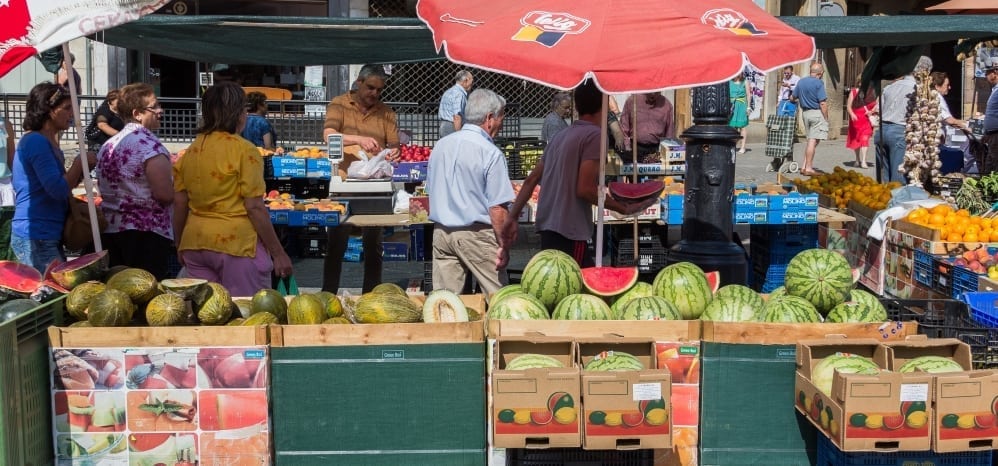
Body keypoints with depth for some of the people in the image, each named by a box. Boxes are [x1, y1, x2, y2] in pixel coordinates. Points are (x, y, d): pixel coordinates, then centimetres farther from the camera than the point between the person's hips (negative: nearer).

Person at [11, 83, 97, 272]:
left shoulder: (48, 142, 15)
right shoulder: (36, 142, -15)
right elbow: (58, 190, -23)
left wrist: (81, 169, 6)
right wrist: (80, 163, -11)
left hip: (49, 237, 10)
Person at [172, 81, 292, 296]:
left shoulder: (191, 150, 7)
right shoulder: (243, 150, -11)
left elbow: (180, 204, 10)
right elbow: (255, 208, -13)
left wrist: (180, 246, 23)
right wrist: (278, 253, -8)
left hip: (195, 242, 6)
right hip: (237, 244, -6)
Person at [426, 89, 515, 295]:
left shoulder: (440, 145, 8)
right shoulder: (491, 153, -13)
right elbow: (497, 209, -16)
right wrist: (504, 246, -10)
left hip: (441, 231, 7)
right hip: (476, 235, -6)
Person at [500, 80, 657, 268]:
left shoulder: (561, 135, 14)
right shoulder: (595, 135, -10)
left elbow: (531, 180, 14)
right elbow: (585, 189, -17)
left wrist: (512, 218, 17)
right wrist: (623, 208, -5)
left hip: (547, 225, 9)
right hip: (569, 231, -9)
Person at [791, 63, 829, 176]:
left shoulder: (801, 82, 9)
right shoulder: (818, 83, -11)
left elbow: (792, 97, 19)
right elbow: (823, 103, -15)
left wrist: (798, 101, 41)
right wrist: (826, 118, -9)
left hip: (805, 112, 7)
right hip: (817, 113, -7)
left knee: (810, 140, 15)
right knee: (813, 141, -5)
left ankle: (804, 167, 12)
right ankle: (808, 168, -6)